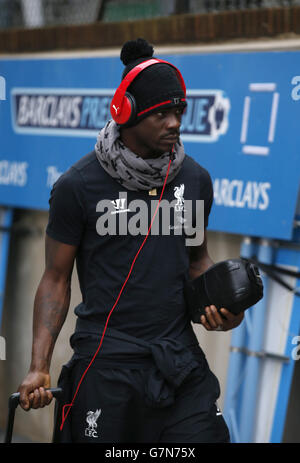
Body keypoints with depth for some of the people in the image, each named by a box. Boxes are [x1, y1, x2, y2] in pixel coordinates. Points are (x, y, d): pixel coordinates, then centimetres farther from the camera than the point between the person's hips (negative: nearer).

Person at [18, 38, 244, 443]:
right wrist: (39, 367, -10)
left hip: (179, 359, 3)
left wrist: (219, 305, 0)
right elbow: (56, 279, -1)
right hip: (106, 362, -3)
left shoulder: (194, 179, 6)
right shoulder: (77, 186, -6)